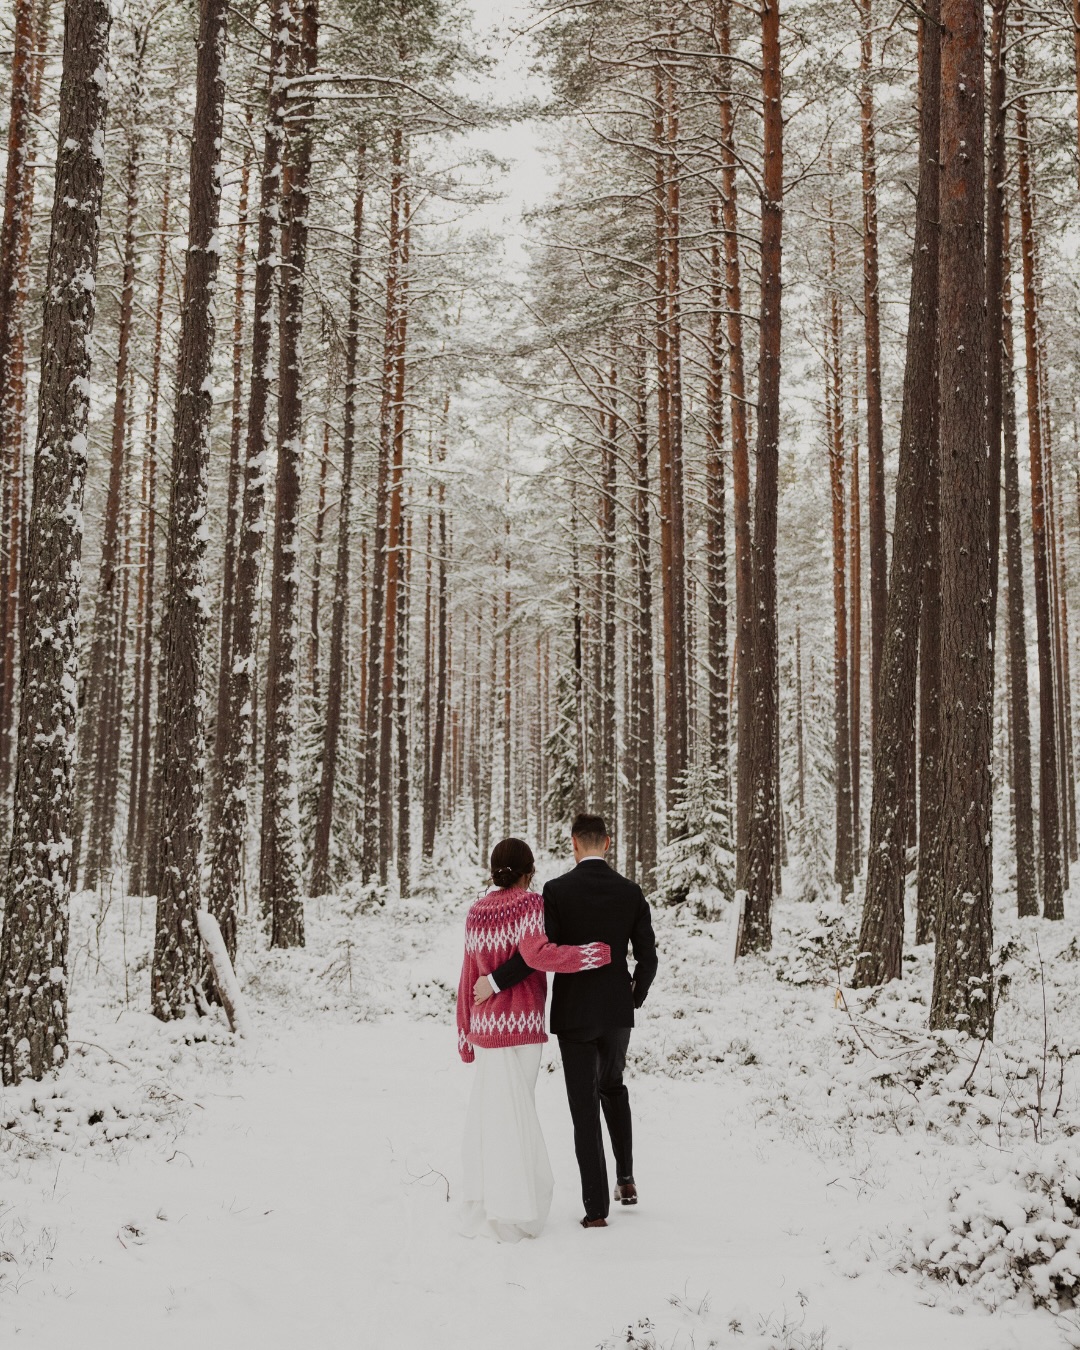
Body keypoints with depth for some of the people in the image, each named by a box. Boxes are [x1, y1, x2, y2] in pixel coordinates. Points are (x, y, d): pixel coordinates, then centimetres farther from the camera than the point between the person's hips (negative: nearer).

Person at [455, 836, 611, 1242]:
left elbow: (468, 977, 9)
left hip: (485, 1025, 5)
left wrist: (465, 1034, 15)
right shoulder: (529, 904, -8)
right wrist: (593, 954, -19)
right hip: (520, 1024, -5)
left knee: (486, 1114, 10)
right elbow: (535, 953, -25)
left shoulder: (476, 913, 8)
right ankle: (510, 1215, 4)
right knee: (514, 1115, 0)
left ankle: (481, 1207, 14)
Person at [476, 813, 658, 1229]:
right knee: (613, 1086, 28)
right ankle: (626, 1178, 24)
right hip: (617, 1012, 3)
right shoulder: (630, 892, -1)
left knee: (585, 1108, 4)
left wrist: (495, 982, -11)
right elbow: (648, 957, 0)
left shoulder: (557, 890, -12)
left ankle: (596, 1208, 6)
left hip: (573, 1014, -3)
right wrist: (636, 996, 18)